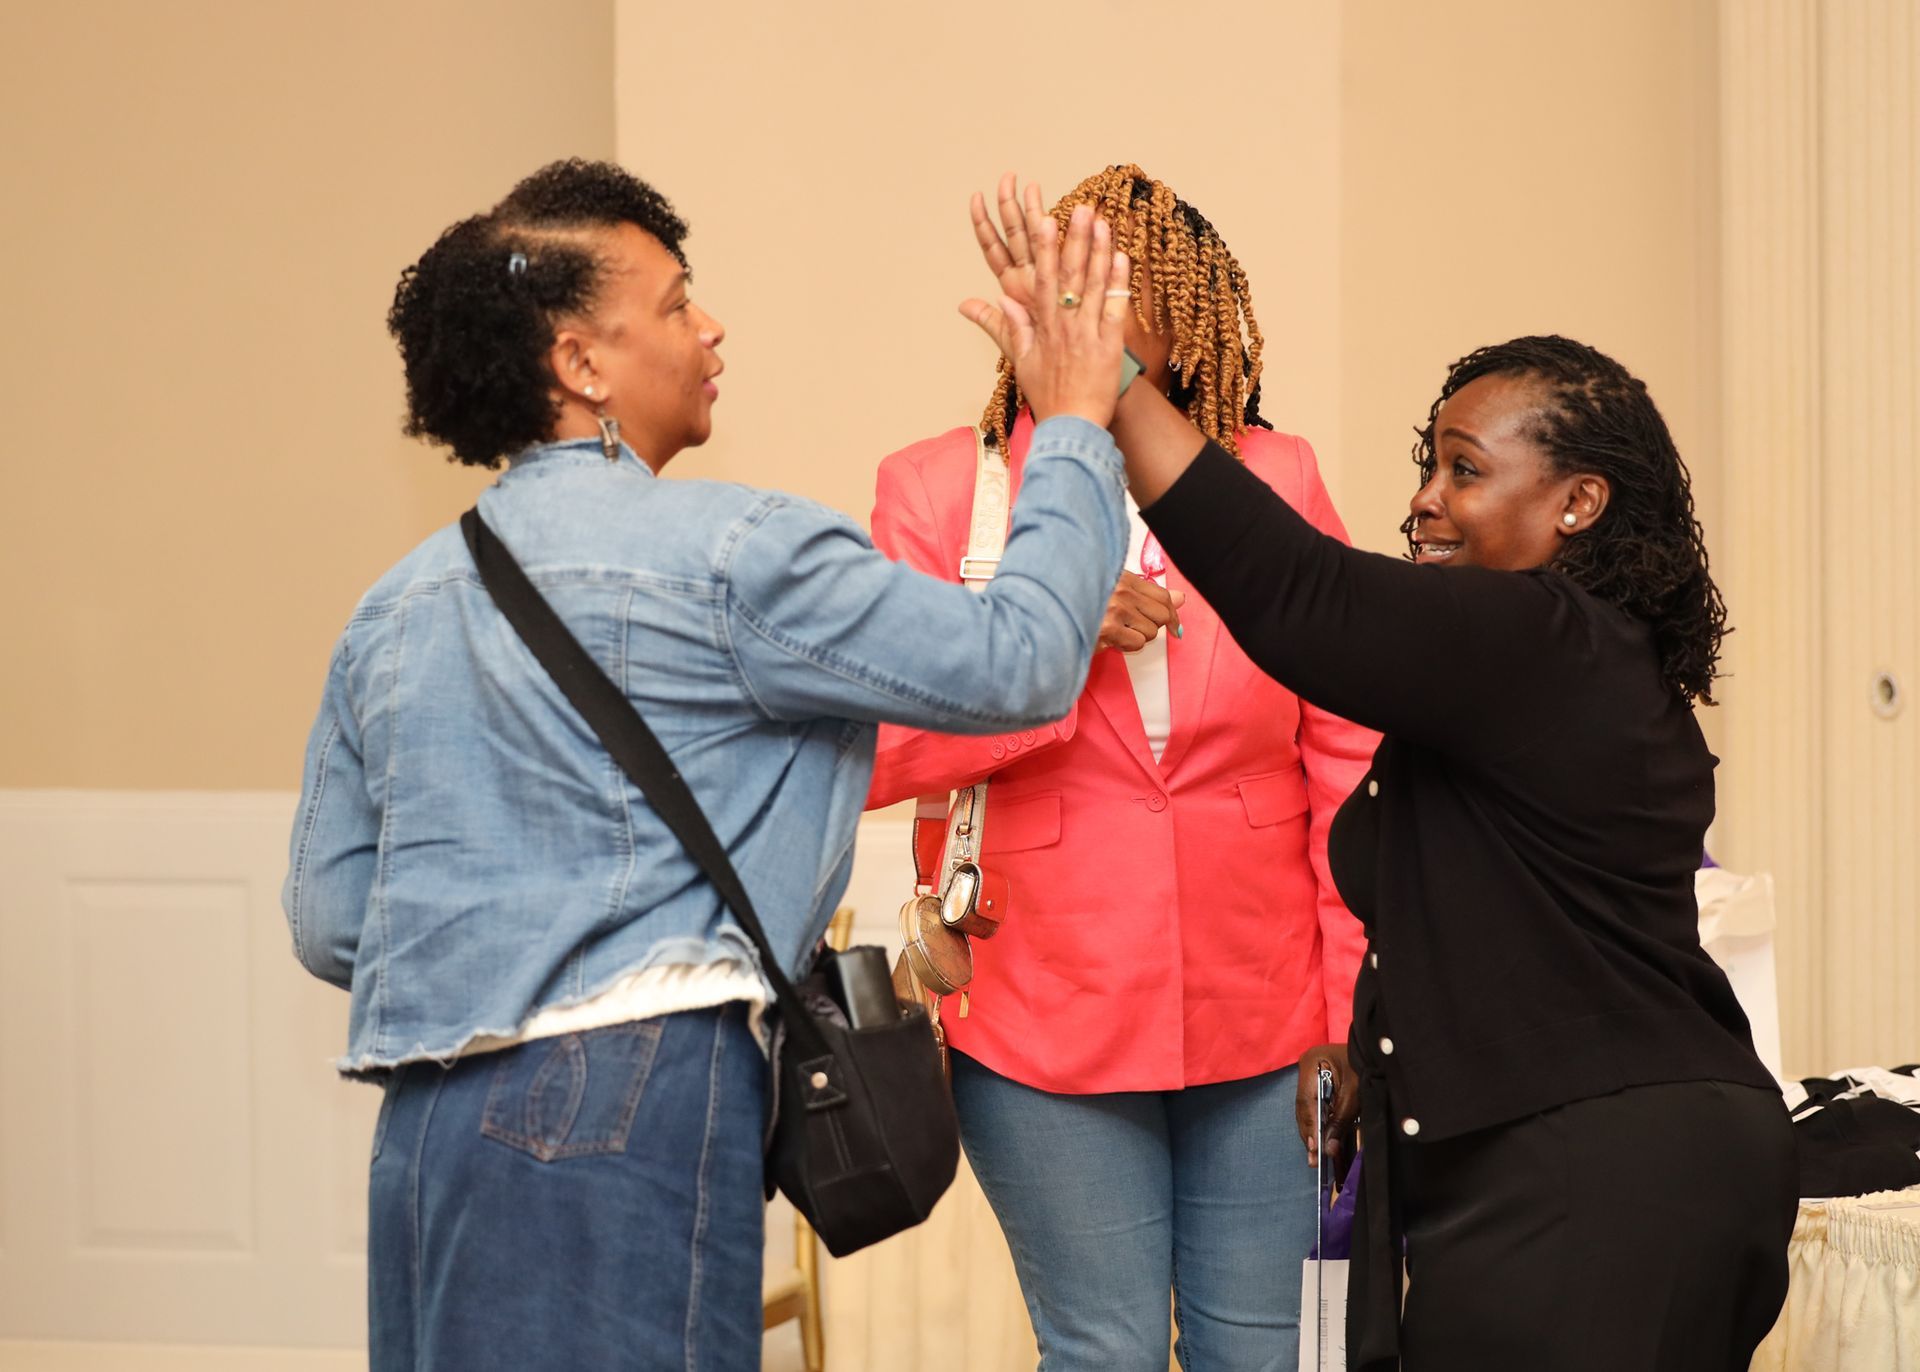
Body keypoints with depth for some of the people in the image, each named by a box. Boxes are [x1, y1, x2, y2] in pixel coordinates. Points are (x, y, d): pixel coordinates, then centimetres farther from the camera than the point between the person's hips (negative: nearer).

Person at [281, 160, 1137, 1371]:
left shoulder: (396, 609, 15)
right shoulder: (727, 554, -5)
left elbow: (329, 925, 16)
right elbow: (1017, 665, -4)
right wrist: (1077, 428, 8)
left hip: (424, 1127, 8)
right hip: (626, 1101, -8)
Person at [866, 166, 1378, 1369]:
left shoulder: (1275, 480, 3)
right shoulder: (938, 490, 0)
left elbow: (1348, 759, 4)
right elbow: (875, 751, -8)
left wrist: (1354, 1015, 2)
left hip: (1261, 1019, 1)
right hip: (1048, 1021, -1)